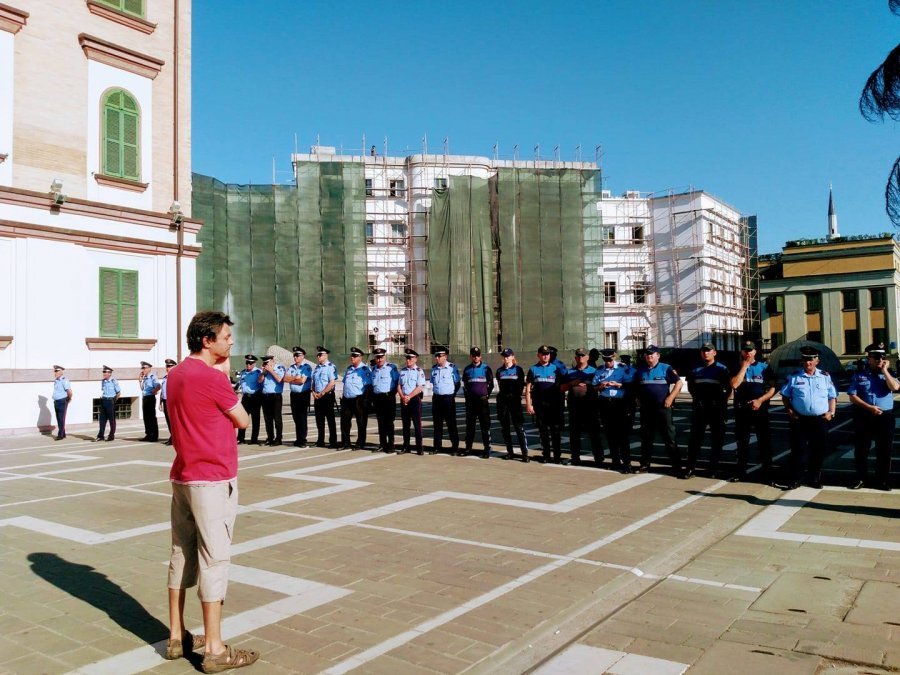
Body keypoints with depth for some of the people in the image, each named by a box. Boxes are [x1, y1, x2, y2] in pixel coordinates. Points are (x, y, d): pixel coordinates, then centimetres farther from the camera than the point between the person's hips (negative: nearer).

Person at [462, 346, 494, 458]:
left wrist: (486, 396, 1)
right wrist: (467, 396, 9)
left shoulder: (486, 368, 0)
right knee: (469, 425, 8)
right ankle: (468, 448, 15)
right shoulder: (467, 369, 10)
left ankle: (487, 449, 0)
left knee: (485, 425, -2)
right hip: (470, 401, 4)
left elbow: (491, 384, 4)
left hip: (483, 400, -3)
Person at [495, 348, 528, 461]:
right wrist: (501, 395, 9)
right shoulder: (500, 371, 12)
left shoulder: (518, 369, 2)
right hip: (503, 400, 4)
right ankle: (510, 452, 15)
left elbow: (522, 385, 3)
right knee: (504, 427, 6)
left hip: (515, 400, -4)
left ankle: (525, 452, -10)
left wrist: (517, 395, -4)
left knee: (519, 426, -9)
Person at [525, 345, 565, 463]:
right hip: (539, 404, 1)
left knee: (556, 431, -1)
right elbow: (528, 388, 4)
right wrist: (528, 404, -4)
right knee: (543, 431, 8)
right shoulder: (533, 369, 7)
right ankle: (545, 454, 16)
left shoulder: (555, 368, 6)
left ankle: (557, 455, 5)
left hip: (554, 405, -1)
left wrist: (560, 403, 0)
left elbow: (561, 387, 6)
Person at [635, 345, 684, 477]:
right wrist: (638, 399, 10)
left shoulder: (666, 368, -1)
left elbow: (679, 383, -3)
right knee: (646, 437, 10)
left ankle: (676, 466, -1)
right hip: (646, 408, 5)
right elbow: (635, 387, 24)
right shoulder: (640, 370, 13)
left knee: (669, 437, -4)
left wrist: (670, 398, -11)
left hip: (663, 407, -4)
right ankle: (645, 464, 18)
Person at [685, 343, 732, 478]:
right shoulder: (695, 369, 10)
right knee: (695, 437, 1)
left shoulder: (722, 369, 2)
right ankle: (690, 467, 4)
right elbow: (690, 387, 21)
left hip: (717, 408, -2)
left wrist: (723, 401, -2)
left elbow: (729, 388, 5)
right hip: (699, 408, 2)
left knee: (717, 439, 4)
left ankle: (714, 468, 14)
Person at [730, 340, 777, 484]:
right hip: (741, 410, 1)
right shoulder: (737, 368, 5)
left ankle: (767, 473, 6)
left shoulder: (764, 367, 3)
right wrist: (744, 366, -10)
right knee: (742, 442, 10)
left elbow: (772, 388, 0)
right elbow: (734, 385, -13)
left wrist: (760, 400, -14)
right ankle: (740, 472, 19)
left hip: (760, 409, -1)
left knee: (764, 442, 0)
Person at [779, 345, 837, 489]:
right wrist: (790, 411, -5)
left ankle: (814, 479, 20)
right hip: (800, 420, -2)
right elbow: (785, 396, 7)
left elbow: (832, 397, 11)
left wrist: (831, 412, -3)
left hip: (820, 420, 2)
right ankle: (794, 480, 6)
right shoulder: (793, 377, 2)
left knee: (818, 450, 7)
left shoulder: (825, 376, 7)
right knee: (799, 450, -1)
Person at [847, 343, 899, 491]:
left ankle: (882, 480, 17)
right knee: (861, 449, 5)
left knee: (884, 450, 6)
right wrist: (869, 407, -14)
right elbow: (852, 396, -3)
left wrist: (884, 370, -10)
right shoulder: (859, 376, 3)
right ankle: (861, 478, 17)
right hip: (864, 417, -1)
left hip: (885, 417, 1)